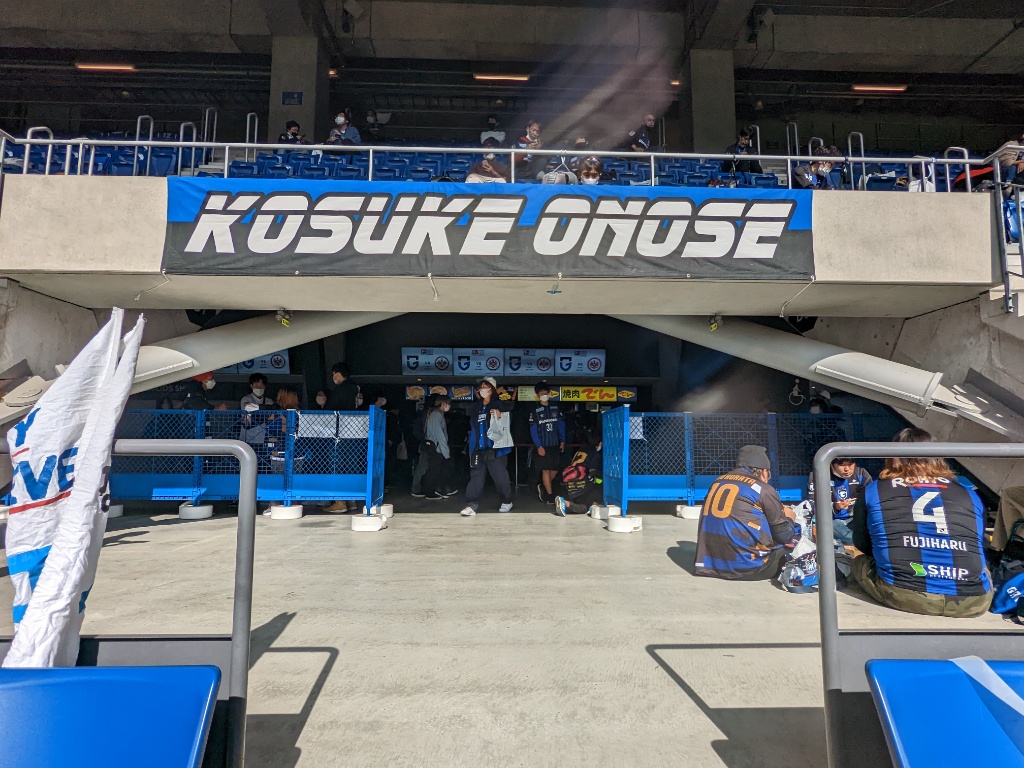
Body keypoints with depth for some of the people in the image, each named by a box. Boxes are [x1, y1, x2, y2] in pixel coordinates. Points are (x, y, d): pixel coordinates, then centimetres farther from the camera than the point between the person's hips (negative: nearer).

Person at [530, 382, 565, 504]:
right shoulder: (535, 411, -2)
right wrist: (539, 446, -13)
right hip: (543, 446, -4)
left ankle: (542, 487, 27)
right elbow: (533, 430, -6)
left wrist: (562, 441, 2)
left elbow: (561, 425, 10)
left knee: (555, 469, 7)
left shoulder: (556, 409, 8)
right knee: (546, 470, -2)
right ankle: (550, 495, 6)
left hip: (555, 445, 4)